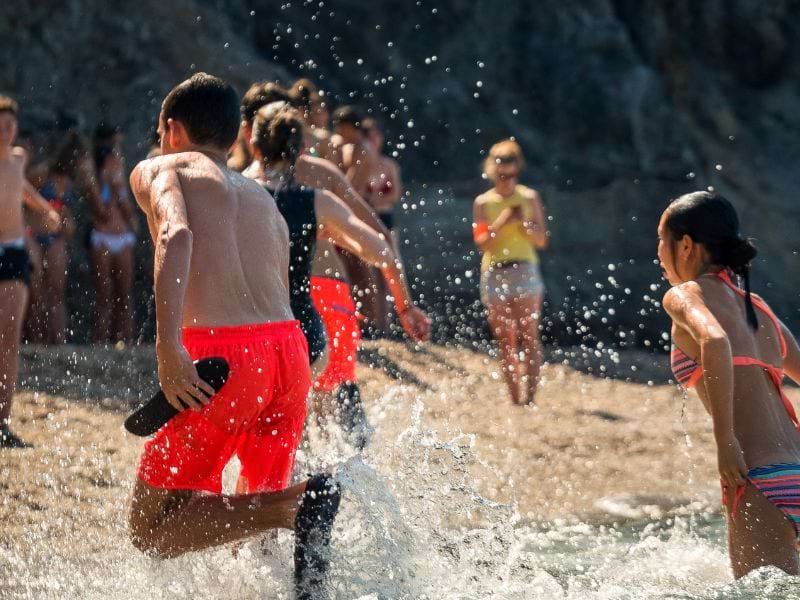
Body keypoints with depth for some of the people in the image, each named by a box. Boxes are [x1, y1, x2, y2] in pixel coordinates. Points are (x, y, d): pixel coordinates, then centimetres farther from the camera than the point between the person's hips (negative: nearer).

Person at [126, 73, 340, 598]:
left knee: (152, 529, -1)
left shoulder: (158, 170, 11)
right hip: (290, 350, 6)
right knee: (257, 512, 28)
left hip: (222, 355, -6)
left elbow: (176, 234, -12)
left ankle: (297, 503, -22)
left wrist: (167, 345, -21)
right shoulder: (263, 199, 28)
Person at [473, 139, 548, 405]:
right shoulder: (483, 202, 5)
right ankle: (515, 398, 5)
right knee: (506, 341, 2)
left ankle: (530, 396, -11)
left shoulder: (529, 198, 4)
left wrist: (524, 221, -13)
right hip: (494, 272, 1)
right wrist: (501, 223, -16)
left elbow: (541, 240, 3)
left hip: (525, 270, -1)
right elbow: (481, 242, -3)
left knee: (529, 337, -9)